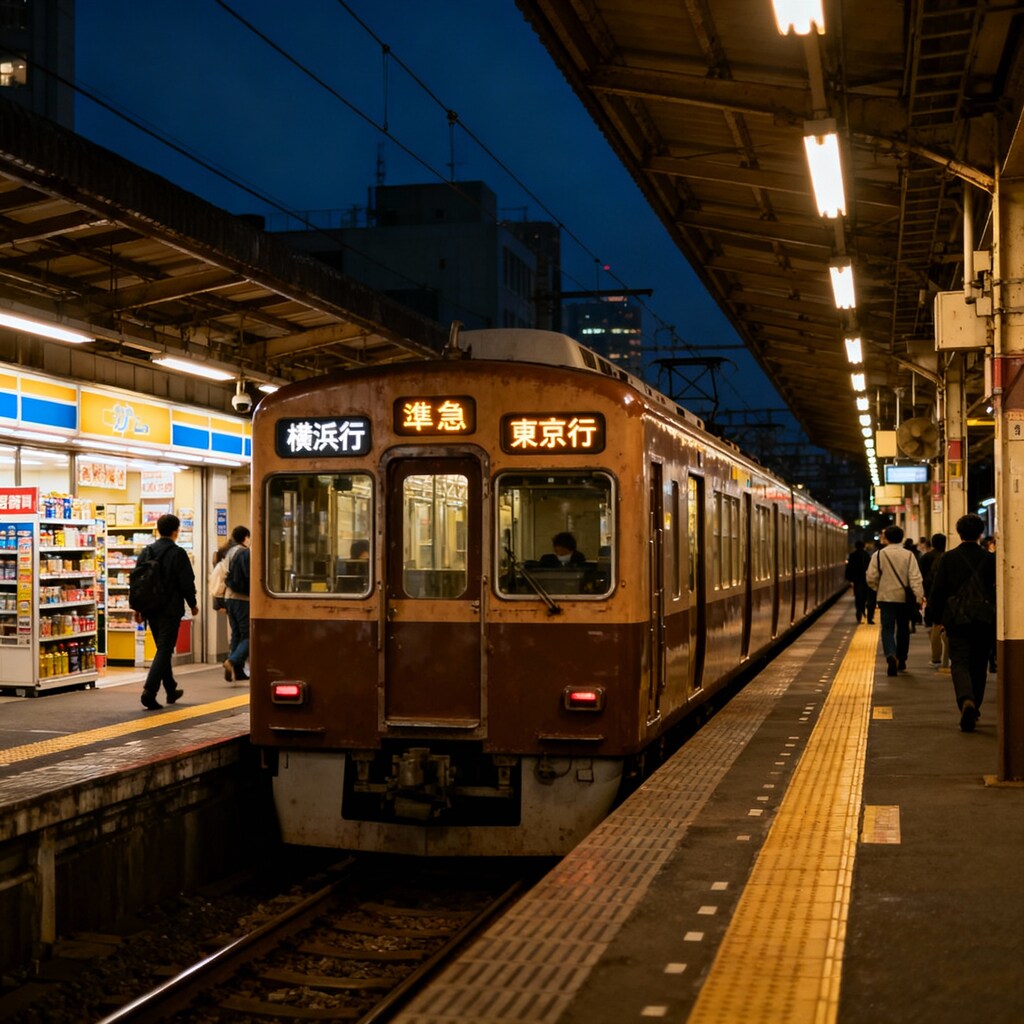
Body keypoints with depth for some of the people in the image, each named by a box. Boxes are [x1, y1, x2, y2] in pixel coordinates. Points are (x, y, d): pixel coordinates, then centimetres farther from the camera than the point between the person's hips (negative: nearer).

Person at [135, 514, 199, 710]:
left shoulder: (146, 551, 6)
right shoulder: (178, 553, -11)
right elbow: (187, 582, -12)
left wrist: (138, 608, 13)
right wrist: (192, 604, 3)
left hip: (151, 609, 6)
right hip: (170, 610, -6)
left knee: (163, 649, 18)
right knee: (164, 650, -5)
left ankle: (171, 690, 28)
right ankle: (149, 691, -19)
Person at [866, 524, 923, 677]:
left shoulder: (879, 554, -5)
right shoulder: (909, 555, -3)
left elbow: (871, 577, -6)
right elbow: (915, 577, -12)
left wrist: (878, 588, 13)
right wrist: (919, 596, -15)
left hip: (886, 597, -2)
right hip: (904, 598, 2)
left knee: (888, 629, -2)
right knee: (903, 630, 17)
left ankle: (891, 656, -28)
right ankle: (901, 660, 27)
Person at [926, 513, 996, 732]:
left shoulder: (948, 558, -4)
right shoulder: (990, 559, -2)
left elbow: (937, 591, -2)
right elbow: (997, 590, 1)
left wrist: (938, 618, 9)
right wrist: (995, 618, 11)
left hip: (957, 621, -2)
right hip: (984, 622, 2)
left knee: (960, 663, -4)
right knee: (979, 666, 15)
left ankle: (966, 701, -30)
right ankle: (974, 709, 24)